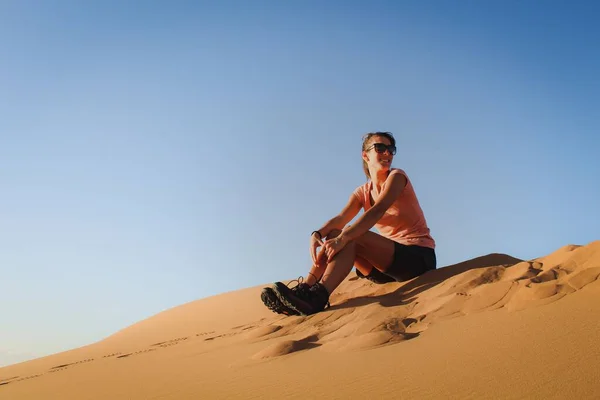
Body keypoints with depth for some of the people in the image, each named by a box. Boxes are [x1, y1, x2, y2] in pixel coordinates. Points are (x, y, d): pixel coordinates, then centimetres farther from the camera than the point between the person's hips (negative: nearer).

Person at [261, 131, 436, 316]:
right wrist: (317, 234, -29)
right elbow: (339, 219, -7)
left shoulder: (397, 176, -6)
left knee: (350, 236, -28)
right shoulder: (362, 192, 10)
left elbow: (377, 211, -24)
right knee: (334, 236, -13)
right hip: (392, 262, 6)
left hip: (419, 256, -6)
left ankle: (318, 296, -45)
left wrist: (343, 237, -37)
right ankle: (304, 289, -29)